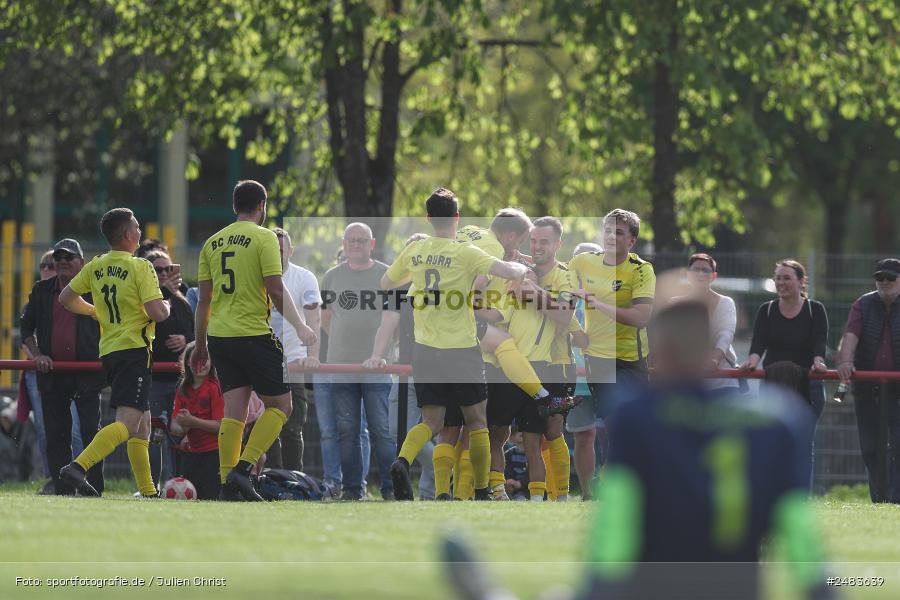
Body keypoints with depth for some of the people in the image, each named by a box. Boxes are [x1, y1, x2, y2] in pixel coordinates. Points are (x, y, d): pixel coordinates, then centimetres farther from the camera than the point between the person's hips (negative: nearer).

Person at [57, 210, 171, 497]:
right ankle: (78, 467, -34)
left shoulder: (95, 267, 9)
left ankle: (148, 492, 16)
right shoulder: (140, 267, -11)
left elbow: (66, 298, 16)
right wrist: (166, 306, 4)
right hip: (135, 348, -8)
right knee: (127, 423, -16)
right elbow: (157, 313, -18)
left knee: (143, 422, 17)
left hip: (108, 351, 8)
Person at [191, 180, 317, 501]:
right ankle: (243, 468, -10)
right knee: (280, 405, 4)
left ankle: (228, 483, 2)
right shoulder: (264, 237, -5)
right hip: (254, 334, -6)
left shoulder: (213, 242, 11)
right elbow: (276, 290, -11)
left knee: (234, 410, 8)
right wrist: (300, 327, -1)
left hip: (219, 336, 6)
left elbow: (204, 299, 12)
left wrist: (200, 346, 19)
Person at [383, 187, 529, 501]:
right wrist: (522, 268, 4)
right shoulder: (465, 254, -12)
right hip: (461, 350, -4)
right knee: (477, 422, 11)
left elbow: (385, 283, 19)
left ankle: (402, 461, -19)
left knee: (431, 422, 9)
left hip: (424, 349, 4)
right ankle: (482, 493, 14)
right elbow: (511, 272, -19)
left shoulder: (414, 252, 3)